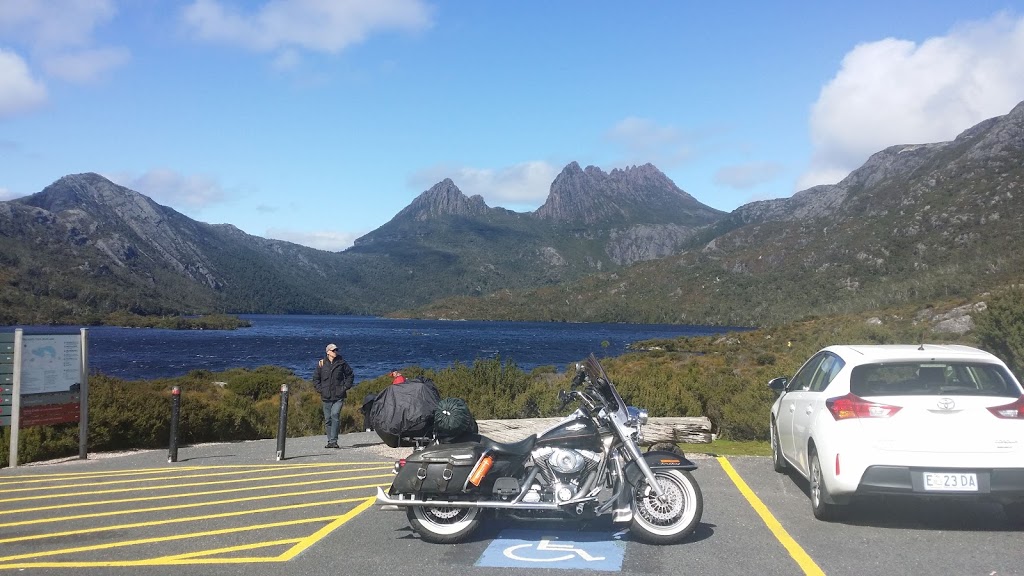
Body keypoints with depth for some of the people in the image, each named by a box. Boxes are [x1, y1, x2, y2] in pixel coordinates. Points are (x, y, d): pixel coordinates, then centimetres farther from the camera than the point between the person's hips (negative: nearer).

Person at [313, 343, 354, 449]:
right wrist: (320, 389, 2)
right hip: (326, 397, 2)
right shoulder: (321, 364, 5)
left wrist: (345, 387, 2)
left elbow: (350, 375, 12)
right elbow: (315, 378, 14)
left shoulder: (342, 363, 2)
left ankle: (333, 441, -15)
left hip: (339, 396, -2)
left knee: (335, 416, -16)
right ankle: (330, 441, 17)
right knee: (327, 419, 7)